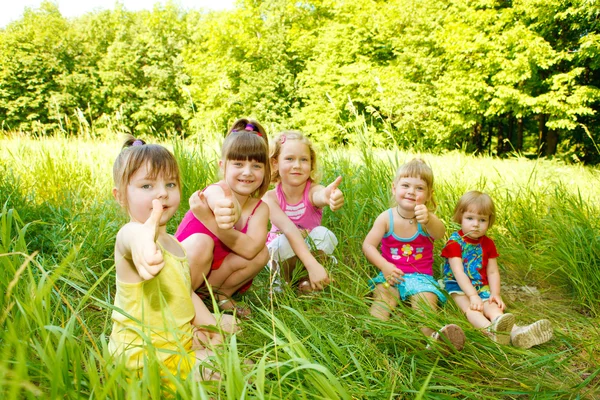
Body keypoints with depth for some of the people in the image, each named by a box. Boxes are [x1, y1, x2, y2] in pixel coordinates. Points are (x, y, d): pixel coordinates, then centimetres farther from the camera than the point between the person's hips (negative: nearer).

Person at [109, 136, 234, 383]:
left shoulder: (172, 243, 8)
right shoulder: (129, 236, -23)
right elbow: (131, 234, -50)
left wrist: (210, 324, 0)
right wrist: (142, 235, -74)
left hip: (180, 339, 9)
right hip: (147, 356, -9)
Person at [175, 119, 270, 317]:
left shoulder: (260, 208, -11)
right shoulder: (215, 191, -24)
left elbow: (250, 248, -31)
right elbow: (227, 203, -51)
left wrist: (207, 218, -45)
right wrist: (227, 208, -77)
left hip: (214, 274, 4)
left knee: (261, 253, -18)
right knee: (201, 242, -34)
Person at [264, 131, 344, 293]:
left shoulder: (312, 191, -22)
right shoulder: (270, 198, -21)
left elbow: (321, 194, -49)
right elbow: (289, 230, -36)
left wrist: (328, 196, -75)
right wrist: (312, 265, -49)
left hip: (314, 251, 1)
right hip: (282, 256, -1)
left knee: (322, 234, -30)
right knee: (285, 242, -34)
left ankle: (307, 285, -8)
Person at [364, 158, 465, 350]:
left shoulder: (426, 217, -6)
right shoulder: (386, 218, -3)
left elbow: (440, 233, -30)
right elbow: (368, 245, -6)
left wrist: (428, 220, -54)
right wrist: (384, 265, -22)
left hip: (420, 276, 0)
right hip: (391, 274, 0)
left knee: (426, 299, -28)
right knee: (383, 294, -28)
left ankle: (434, 335, -47)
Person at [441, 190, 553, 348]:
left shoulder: (488, 244, 10)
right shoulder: (454, 242, -8)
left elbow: (493, 272, 5)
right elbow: (458, 272, -18)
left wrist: (495, 294, -11)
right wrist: (473, 296, -28)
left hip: (481, 287, 5)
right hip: (458, 287, -5)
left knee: (493, 307, -22)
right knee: (471, 308, -32)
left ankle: (515, 331, -49)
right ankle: (491, 329, -61)